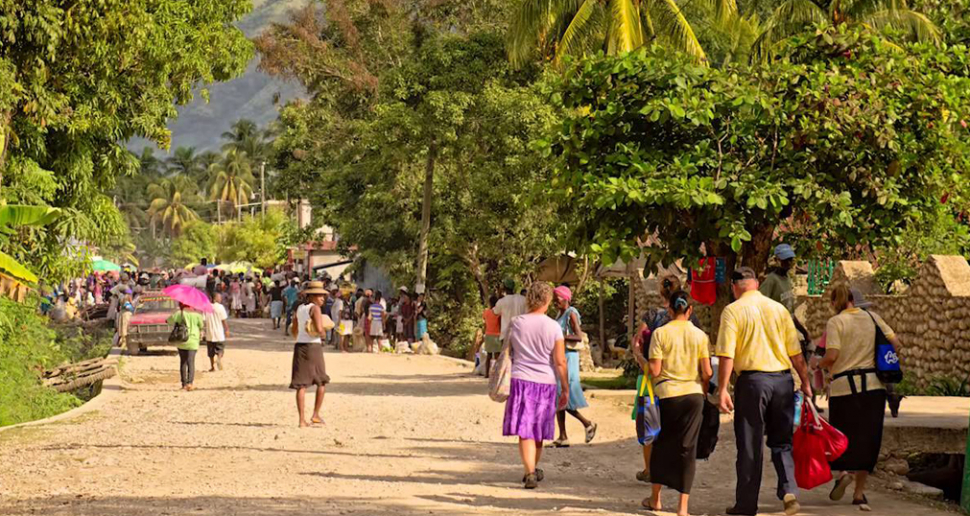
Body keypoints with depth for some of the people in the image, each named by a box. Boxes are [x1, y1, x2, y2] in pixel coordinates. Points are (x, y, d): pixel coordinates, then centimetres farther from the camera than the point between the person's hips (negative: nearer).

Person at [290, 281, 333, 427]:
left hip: (299, 346, 6)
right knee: (322, 382, 13)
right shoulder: (315, 308, -10)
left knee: (301, 385, 2)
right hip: (313, 346, -6)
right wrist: (323, 332, -1)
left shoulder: (299, 308, 12)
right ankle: (315, 415, 11)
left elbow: (293, 330, 18)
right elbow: (319, 329, -22)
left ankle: (302, 420, -2)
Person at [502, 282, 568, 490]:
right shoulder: (554, 327, -5)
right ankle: (534, 469, 34)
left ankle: (530, 473, -16)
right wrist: (565, 390, 1)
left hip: (521, 380, -1)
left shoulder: (515, 324, 0)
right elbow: (560, 362, -5)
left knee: (525, 431, -3)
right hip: (545, 382, 1)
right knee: (538, 431, 17)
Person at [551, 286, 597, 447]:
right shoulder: (560, 315, 16)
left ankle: (588, 424, 5)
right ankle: (563, 437, 5)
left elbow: (579, 337, -18)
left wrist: (559, 336, -25)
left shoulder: (571, 314, -11)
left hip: (568, 357, -9)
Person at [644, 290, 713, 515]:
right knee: (687, 448, 3)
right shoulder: (700, 335, 0)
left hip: (667, 395, -1)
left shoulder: (660, 333, -5)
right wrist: (704, 390, 16)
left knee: (662, 445, 16)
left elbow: (655, 370, -8)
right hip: (693, 395, 1)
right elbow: (707, 372, -3)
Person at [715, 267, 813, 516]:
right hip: (783, 379, 3)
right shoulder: (779, 308, 8)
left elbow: (727, 355, -11)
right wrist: (805, 383, 17)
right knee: (781, 441, 14)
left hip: (752, 379, -3)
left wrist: (722, 389, -9)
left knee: (750, 445, 5)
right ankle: (789, 490, -5)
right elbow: (796, 353, 9)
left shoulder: (733, 311, -3)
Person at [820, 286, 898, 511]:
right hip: (874, 385, 3)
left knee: (842, 434, 13)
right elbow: (894, 342, 5)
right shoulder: (872, 317, 7)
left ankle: (844, 471, -14)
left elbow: (831, 356, -15)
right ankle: (859, 493, 9)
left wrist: (818, 364, 5)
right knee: (867, 439, 8)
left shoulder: (835, 322, -5)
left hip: (844, 385, -3)